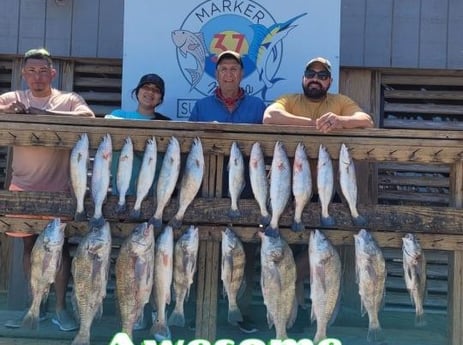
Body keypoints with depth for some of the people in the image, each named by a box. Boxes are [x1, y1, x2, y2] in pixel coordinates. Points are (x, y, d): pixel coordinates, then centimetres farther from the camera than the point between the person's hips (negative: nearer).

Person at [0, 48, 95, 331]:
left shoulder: (69, 99, 1)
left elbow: (88, 118, -18)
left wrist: (44, 113, -25)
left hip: (58, 188, -2)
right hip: (23, 187, 2)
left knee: (60, 246, 1)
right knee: (30, 246, 9)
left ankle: (61, 307, 10)